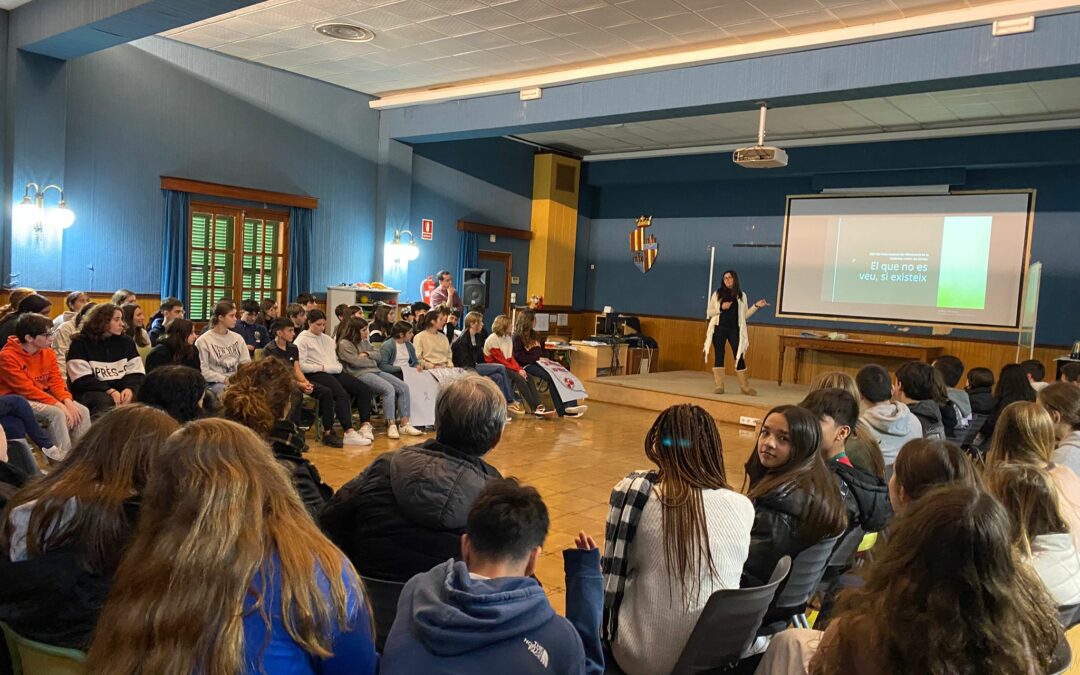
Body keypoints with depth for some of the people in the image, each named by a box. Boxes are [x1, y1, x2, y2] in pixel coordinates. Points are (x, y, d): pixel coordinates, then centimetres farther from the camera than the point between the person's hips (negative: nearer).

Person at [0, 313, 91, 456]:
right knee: (57, 413, -31)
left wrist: (67, 401, -19)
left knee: (83, 411, -15)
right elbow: (26, 389, -22)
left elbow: (56, 381, 2)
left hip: (44, 396, 6)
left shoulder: (47, 353, 3)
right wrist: (58, 404, -29)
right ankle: (63, 459, -24)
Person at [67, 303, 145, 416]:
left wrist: (130, 389, -16)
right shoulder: (81, 343, 1)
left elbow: (137, 373, 6)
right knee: (104, 401, -37)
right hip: (91, 391, -3)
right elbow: (82, 379, -8)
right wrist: (110, 391, -21)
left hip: (121, 391, 3)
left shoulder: (126, 342, 13)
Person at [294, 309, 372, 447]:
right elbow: (300, 365, -10)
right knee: (342, 394, -33)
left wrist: (337, 366, 2)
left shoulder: (327, 338, 26)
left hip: (334, 372, 8)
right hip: (315, 375, -8)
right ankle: (349, 433, -35)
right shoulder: (302, 340, 2)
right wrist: (322, 367, -12)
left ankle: (365, 425, -9)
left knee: (364, 389, -9)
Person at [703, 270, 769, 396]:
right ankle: (719, 386, 5)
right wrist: (721, 308, -11)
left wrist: (756, 306, 1)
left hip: (735, 330, 1)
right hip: (719, 329, -1)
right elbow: (709, 313, 5)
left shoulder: (741, 296, 9)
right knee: (719, 356, -1)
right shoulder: (717, 294, 5)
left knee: (739, 357, -1)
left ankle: (745, 387, 6)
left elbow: (744, 315, 11)